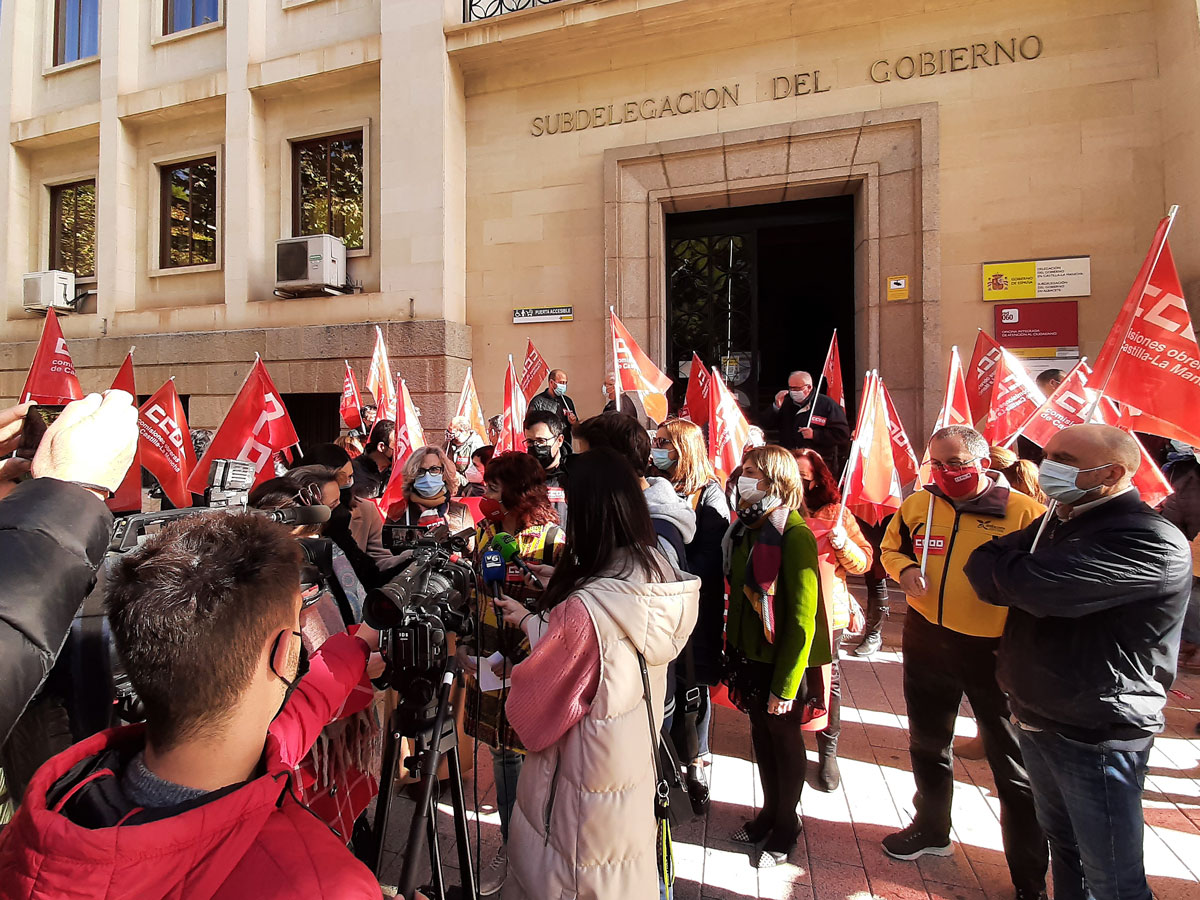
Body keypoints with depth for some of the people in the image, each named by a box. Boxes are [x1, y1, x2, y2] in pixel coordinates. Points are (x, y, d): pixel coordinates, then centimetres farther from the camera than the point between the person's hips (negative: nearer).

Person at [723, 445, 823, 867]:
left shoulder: (794, 535, -21)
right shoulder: (746, 528, 1)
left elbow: (802, 619, -20)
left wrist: (787, 685, -18)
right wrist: (732, 651, 9)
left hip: (784, 660, -6)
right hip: (751, 655, 6)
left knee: (785, 740, 14)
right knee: (761, 734, 20)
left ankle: (785, 827, 35)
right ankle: (770, 812, 42)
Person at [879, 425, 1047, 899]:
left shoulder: (1024, 511, -15)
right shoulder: (918, 504, -2)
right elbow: (892, 547, 12)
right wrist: (905, 570, -8)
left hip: (996, 650, -4)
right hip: (927, 641, 5)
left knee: (1013, 763, 10)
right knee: (927, 742, 23)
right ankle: (931, 828, 47)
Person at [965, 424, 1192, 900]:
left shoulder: (1150, 542, -21)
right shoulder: (1054, 524, 8)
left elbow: (1038, 587, -32)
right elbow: (987, 573, 4)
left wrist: (1004, 568, -12)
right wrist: (1016, 575, -16)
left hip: (1097, 735, -7)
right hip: (1035, 718, 7)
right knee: (1062, 840, 23)